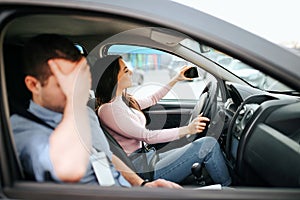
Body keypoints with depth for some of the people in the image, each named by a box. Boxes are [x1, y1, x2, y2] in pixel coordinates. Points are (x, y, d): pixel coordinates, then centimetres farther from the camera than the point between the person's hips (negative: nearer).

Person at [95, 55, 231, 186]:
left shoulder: (124, 100, 11)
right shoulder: (108, 109, -18)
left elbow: (152, 99, 27)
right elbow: (148, 137, -19)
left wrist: (176, 79, 28)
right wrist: (187, 129, -18)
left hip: (145, 158, 9)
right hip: (139, 168, -9)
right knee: (209, 145, -10)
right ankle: (227, 188, 11)